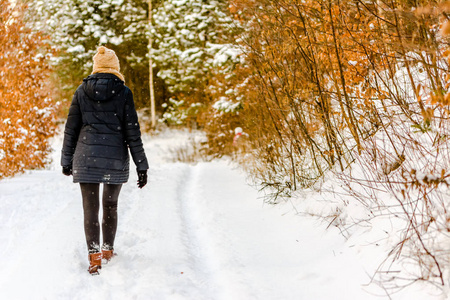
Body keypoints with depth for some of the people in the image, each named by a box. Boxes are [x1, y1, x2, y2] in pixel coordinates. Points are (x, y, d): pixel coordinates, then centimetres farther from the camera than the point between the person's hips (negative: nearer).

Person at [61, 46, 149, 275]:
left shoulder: (82, 91, 2)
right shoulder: (123, 92, -3)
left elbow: (71, 128, 5)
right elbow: (132, 131, -4)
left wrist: (67, 160, 15)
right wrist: (141, 166, 1)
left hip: (86, 156, 0)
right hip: (116, 158, 0)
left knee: (90, 208, 2)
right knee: (110, 205, 18)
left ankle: (94, 257, -6)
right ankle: (108, 250, 29)